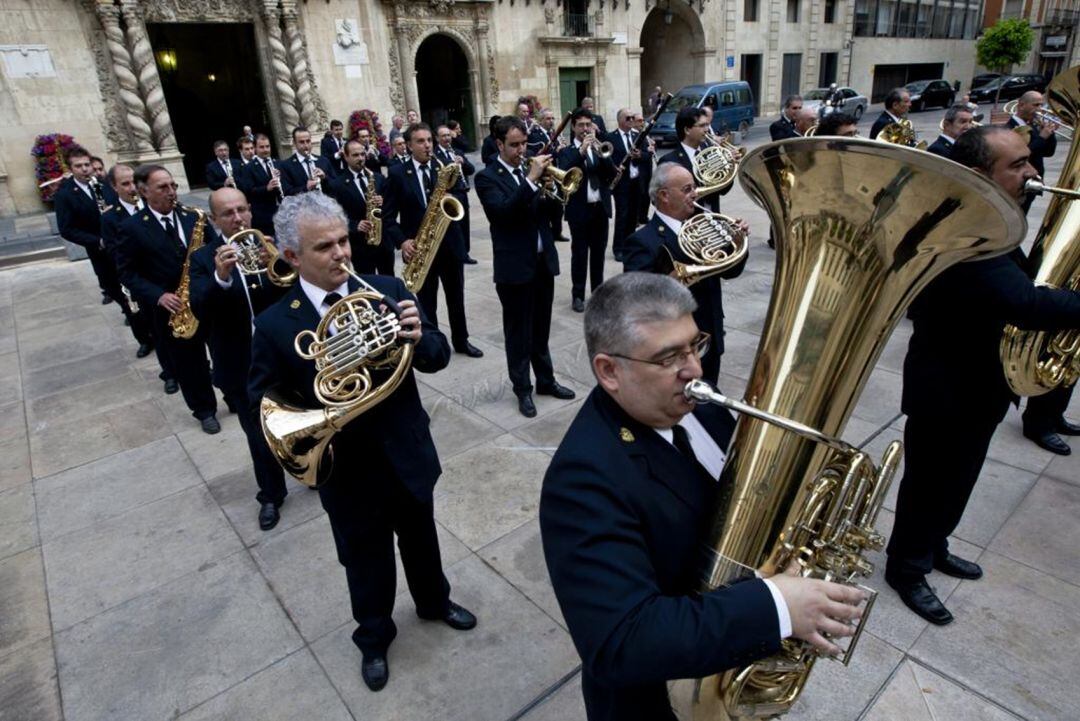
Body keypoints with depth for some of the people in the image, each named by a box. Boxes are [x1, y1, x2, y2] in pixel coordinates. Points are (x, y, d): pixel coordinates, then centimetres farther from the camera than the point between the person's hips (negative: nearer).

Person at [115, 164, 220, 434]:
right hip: (172, 309, -2)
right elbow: (128, 274, -5)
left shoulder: (194, 217, 2)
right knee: (189, 364, 12)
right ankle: (204, 410, 29)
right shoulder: (132, 228, -6)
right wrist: (159, 296, -18)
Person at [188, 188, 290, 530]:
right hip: (241, 366, 0)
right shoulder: (202, 258, -5)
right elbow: (200, 311, -19)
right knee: (259, 435, 13)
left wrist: (276, 264, -34)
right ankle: (271, 495, 33)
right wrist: (220, 277, -37)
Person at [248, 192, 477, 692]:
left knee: (421, 540, 26)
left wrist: (419, 338, -30)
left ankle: (434, 601, 56)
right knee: (366, 562, 20)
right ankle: (374, 637, 49)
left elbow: (438, 357, -8)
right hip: (349, 472, -2)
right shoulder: (274, 324, -14)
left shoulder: (387, 290, -10)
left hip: (408, 454, 2)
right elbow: (262, 405, -6)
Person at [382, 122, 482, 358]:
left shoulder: (445, 168, 3)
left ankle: (461, 340, 31)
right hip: (420, 247, -2)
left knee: (456, 296, 14)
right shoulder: (397, 173, -4)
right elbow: (388, 216, -5)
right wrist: (402, 242, -20)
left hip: (450, 244, 3)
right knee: (426, 301, 9)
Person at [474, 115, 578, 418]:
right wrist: (531, 179, -29)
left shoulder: (531, 168, 10)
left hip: (543, 260, 5)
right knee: (518, 332, 5)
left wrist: (551, 194, -10)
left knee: (541, 328, 16)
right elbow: (503, 212, -24)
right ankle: (522, 389, 18)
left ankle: (546, 380, 30)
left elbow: (549, 212, 10)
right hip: (515, 265, -5)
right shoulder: (487, 177, -6)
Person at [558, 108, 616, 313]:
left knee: (598, 252, 11)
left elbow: (612, 174, -2)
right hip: (580, 210, -4)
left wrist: (600, 152, -15)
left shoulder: (600, 147, 10)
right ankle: (578, 295, 8)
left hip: (601, 208, 4)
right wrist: (581, 151, -25)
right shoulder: (567, 152, -1)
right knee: (579, 254, 0)